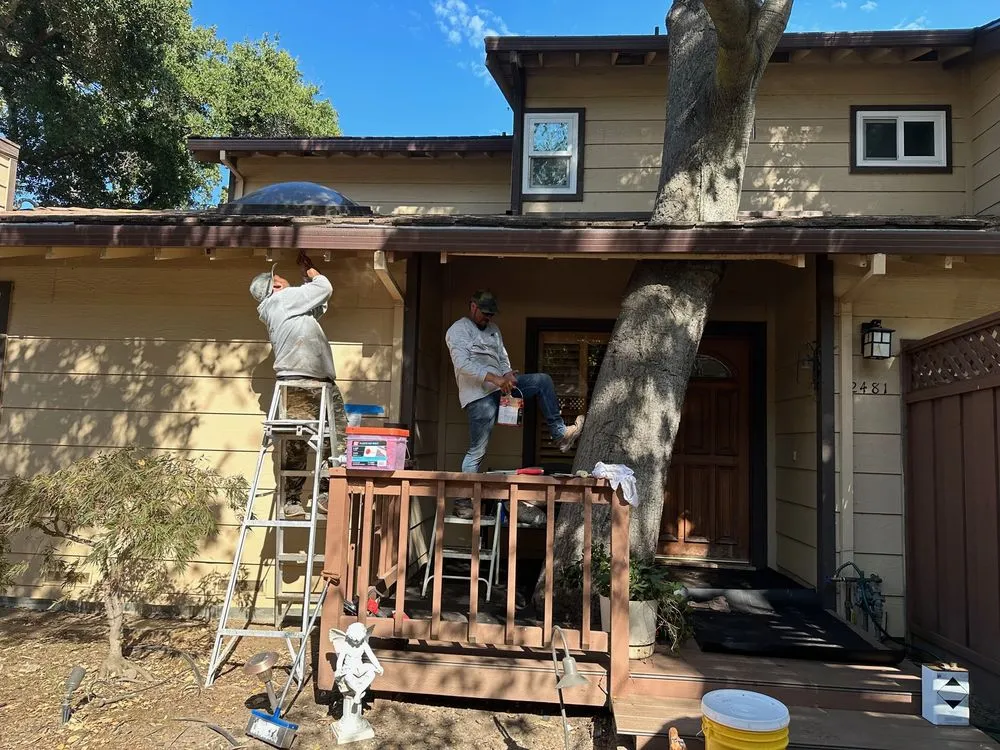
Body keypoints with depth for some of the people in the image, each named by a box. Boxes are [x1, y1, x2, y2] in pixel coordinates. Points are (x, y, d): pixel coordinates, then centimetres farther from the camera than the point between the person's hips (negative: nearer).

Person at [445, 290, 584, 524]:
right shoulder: (457, 331, -5)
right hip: (479, 395, -7)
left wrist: (508, 376, -4)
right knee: (477, 452, -6)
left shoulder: (492, 329, 20)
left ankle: (559, 433, 0)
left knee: (542, 380, 0)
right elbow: (463, 364, -19)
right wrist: (495, 379, -28)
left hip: (499, 387, 7)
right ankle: (462, 502, 4)